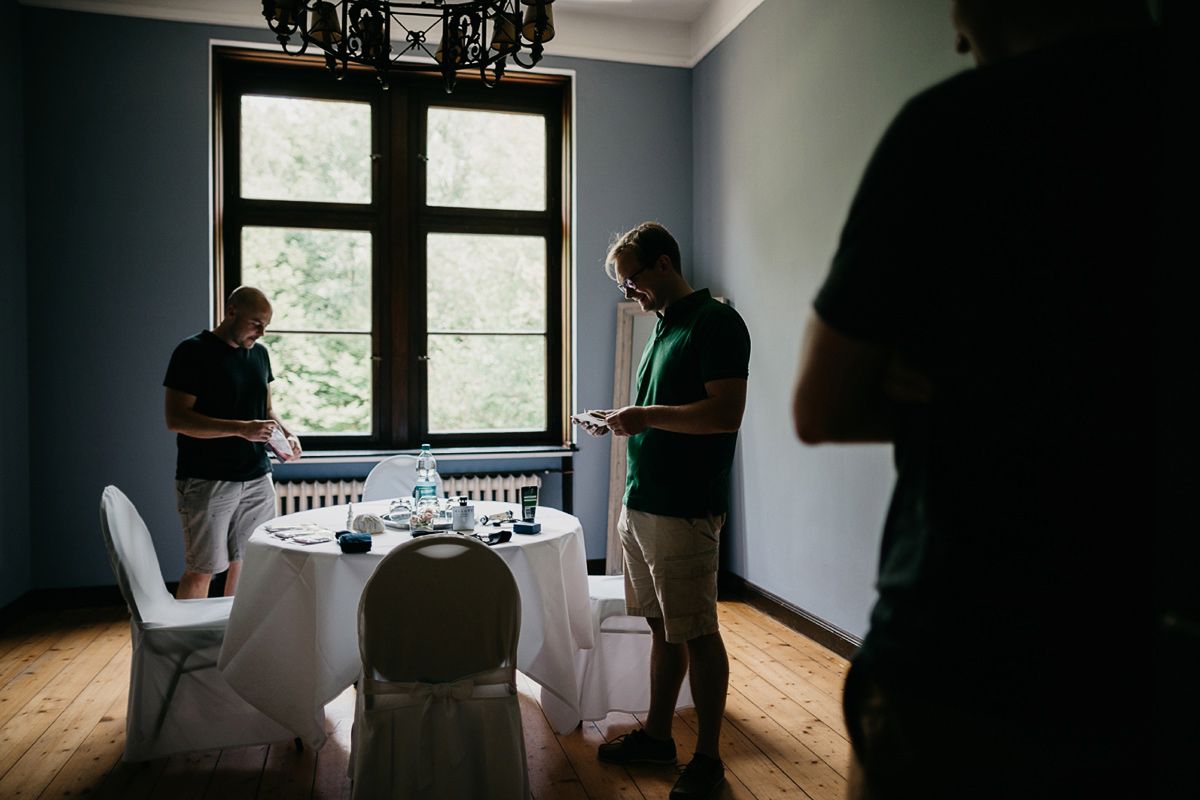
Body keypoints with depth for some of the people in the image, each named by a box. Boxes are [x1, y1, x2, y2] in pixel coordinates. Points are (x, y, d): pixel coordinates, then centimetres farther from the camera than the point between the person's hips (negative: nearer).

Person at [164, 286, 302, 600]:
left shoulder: (259, 353, 13)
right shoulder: (193, 352, -8)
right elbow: (176, 418, -15)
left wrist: (286, 434, 2)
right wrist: (241, 429, -23)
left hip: (257, 477, 6)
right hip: (207, 481, -6)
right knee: (201, 571, -1)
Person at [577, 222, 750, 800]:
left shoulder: (715, 323, -11)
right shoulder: (663, 328, 17)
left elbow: (726, 413, -20)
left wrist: (646, 415, -18)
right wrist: (620, 422, 7)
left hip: (685, 509, -9)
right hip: (640, 503, 9)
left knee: (697, 634, 2)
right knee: (662, 625, 17)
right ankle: (657, 735, 30)